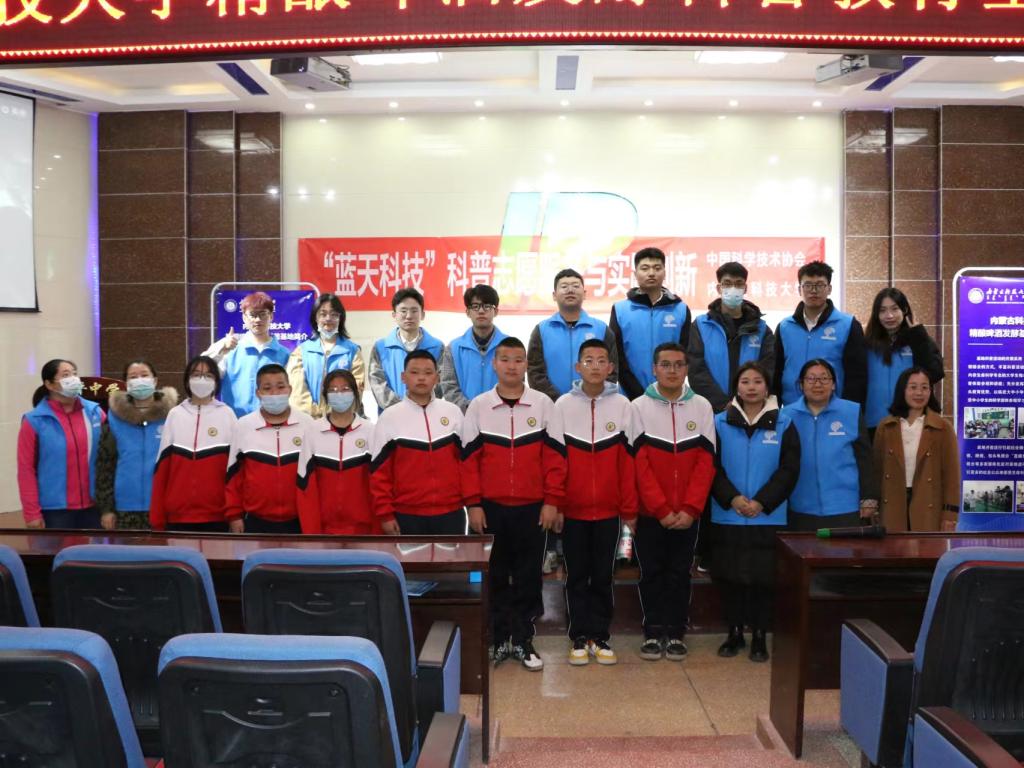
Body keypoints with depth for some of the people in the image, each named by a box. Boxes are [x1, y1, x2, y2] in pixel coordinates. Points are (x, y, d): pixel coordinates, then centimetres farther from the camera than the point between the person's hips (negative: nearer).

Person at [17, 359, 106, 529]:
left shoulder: (95, 413, 4)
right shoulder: (34, 421, -4)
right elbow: (26, 470, -5)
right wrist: (32, 513, -7)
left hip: (93, 507, 3)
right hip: (55, 510, -3)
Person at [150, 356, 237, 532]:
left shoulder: (227, 415, 3)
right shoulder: (175, 415, 7)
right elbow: (162, 468, 6)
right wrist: (157, 517, 2)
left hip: (218, 516, -1)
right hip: (177, 516, 2)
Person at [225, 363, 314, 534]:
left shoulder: (307, 424, -2)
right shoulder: (244, 426, -1)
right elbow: (234, 475, 5)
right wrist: (234, 515, 2)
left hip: (298, 521, 0)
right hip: (256, 522, 0)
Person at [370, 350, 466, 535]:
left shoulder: (453, 413, 5)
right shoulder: (389, 417, -1)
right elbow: (379, 472, -1)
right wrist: (385, 514, -5)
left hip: (450, 513, 2)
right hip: (407, 515, -2)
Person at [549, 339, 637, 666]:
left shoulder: (622, 405, 0)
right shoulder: (563, 405, -1)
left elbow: (629, 461, 0)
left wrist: (630, 509, 0)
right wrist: (553, 504, -5)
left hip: (608, 509, 0)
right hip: (572, 509, 0)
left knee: (603, 576, 10)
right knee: (576, 576, 9)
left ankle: (600, 636, 21)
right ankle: (579, 638, 19)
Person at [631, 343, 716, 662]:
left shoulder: (702, 407, 2)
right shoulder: (638, 407, -3)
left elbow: (706, 461, -1)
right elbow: (639, 463, -7)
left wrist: (690, 509, -10)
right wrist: (661, 508, -14)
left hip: (687, 513, 1)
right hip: (649, 512, -1)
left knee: (680, 574, 10)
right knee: (652, 574, 8)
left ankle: (676, 632, 21)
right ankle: (653, 632, 19)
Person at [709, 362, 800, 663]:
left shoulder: (784, 424, 4)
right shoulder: (720, 423, 4)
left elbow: (789, 470, -3)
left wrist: (761, 502, -13)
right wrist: (732, 498, -15)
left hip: (768, 517, -1)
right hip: (727, 516, 1)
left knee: (763, 577, 4)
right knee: (729, 577, 6)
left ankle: (759, 636, 18)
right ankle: (734, 633, 21)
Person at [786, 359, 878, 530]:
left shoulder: (851, 413, 2)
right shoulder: (788, 415, 4)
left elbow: (864, 459, 4)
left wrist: (868, 499, 0)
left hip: (846, 509, -1)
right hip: (801, 511, 1)